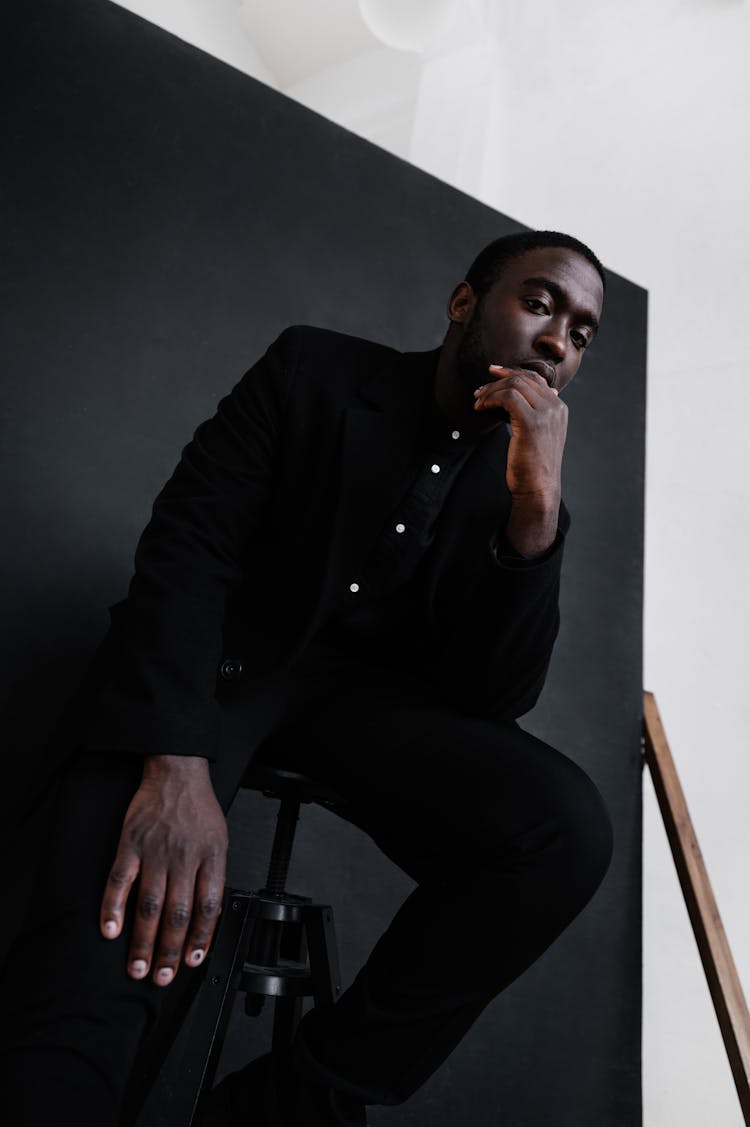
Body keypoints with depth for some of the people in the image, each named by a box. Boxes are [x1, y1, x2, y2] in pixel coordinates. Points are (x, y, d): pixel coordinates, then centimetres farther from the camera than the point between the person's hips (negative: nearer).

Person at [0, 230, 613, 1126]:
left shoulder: (516, 477, 3)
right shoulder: (314, 370, -4)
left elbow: (494, 698, -7)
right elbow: (186, 538, -15)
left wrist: (536, 514, -22)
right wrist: (174, 761, -30)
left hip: (364, 688, 4)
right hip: (227, 652, -3)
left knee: (568, 830, -26)